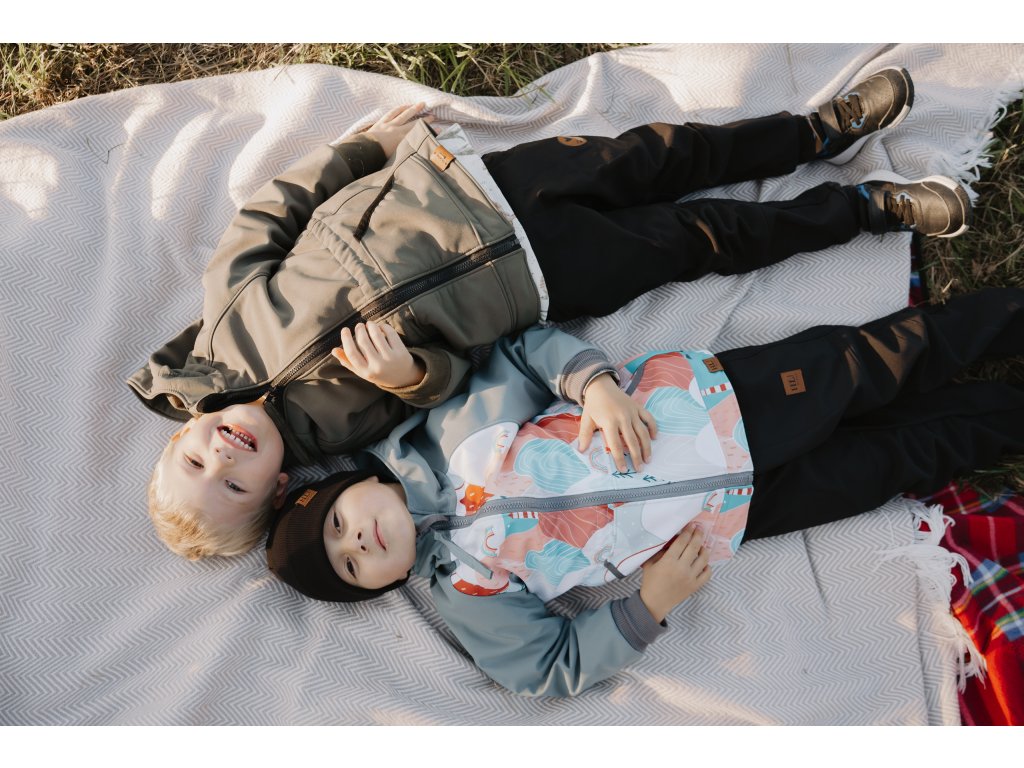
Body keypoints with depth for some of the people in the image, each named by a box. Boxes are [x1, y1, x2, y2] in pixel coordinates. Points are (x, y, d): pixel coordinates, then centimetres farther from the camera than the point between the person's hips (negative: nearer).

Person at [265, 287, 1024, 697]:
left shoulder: (446, 428, -8)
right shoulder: (465, 597, -7)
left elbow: (530, 347, -3)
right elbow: (557, 667, -6)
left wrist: (594, 381, -22)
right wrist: (649, 606, -20)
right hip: (724, 515, -1)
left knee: (864, 363, 4)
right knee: (891, 460, 4)